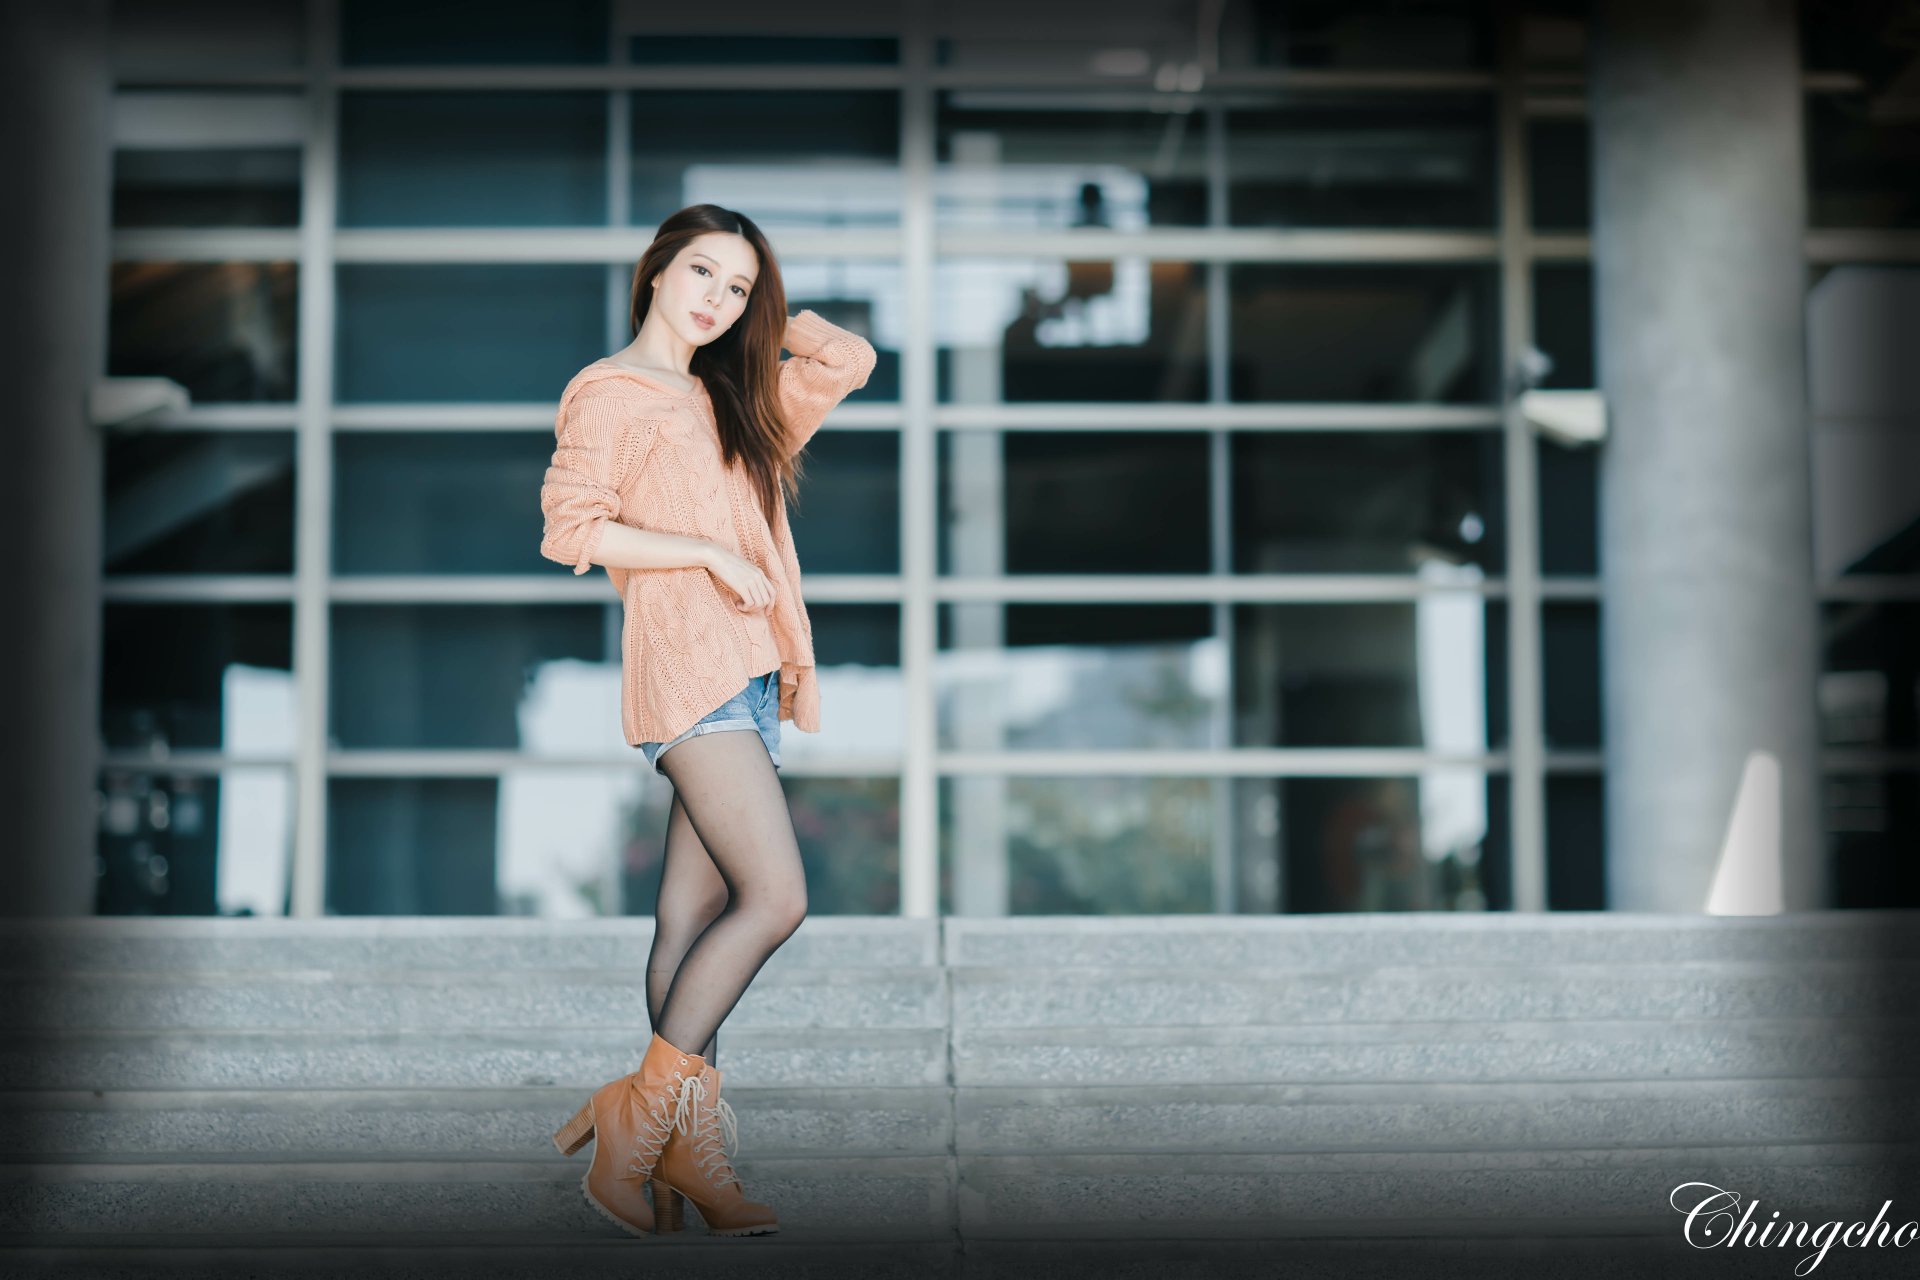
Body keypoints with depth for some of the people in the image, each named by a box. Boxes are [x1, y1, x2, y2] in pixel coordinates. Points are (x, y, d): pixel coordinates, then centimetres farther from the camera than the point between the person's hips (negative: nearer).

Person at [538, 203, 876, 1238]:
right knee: (776, 897, -16)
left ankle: (689, 1151, 1)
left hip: (746, 677, 7)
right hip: (688, 665, -7)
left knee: (695, 916, 3)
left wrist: (759, 309, 22)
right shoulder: (608, 392, 1)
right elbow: (570, 527, -9)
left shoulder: (728, 398, 23)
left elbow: (848, 360, 27)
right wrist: (712, 553, -11)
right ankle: (641, 1110, -8)